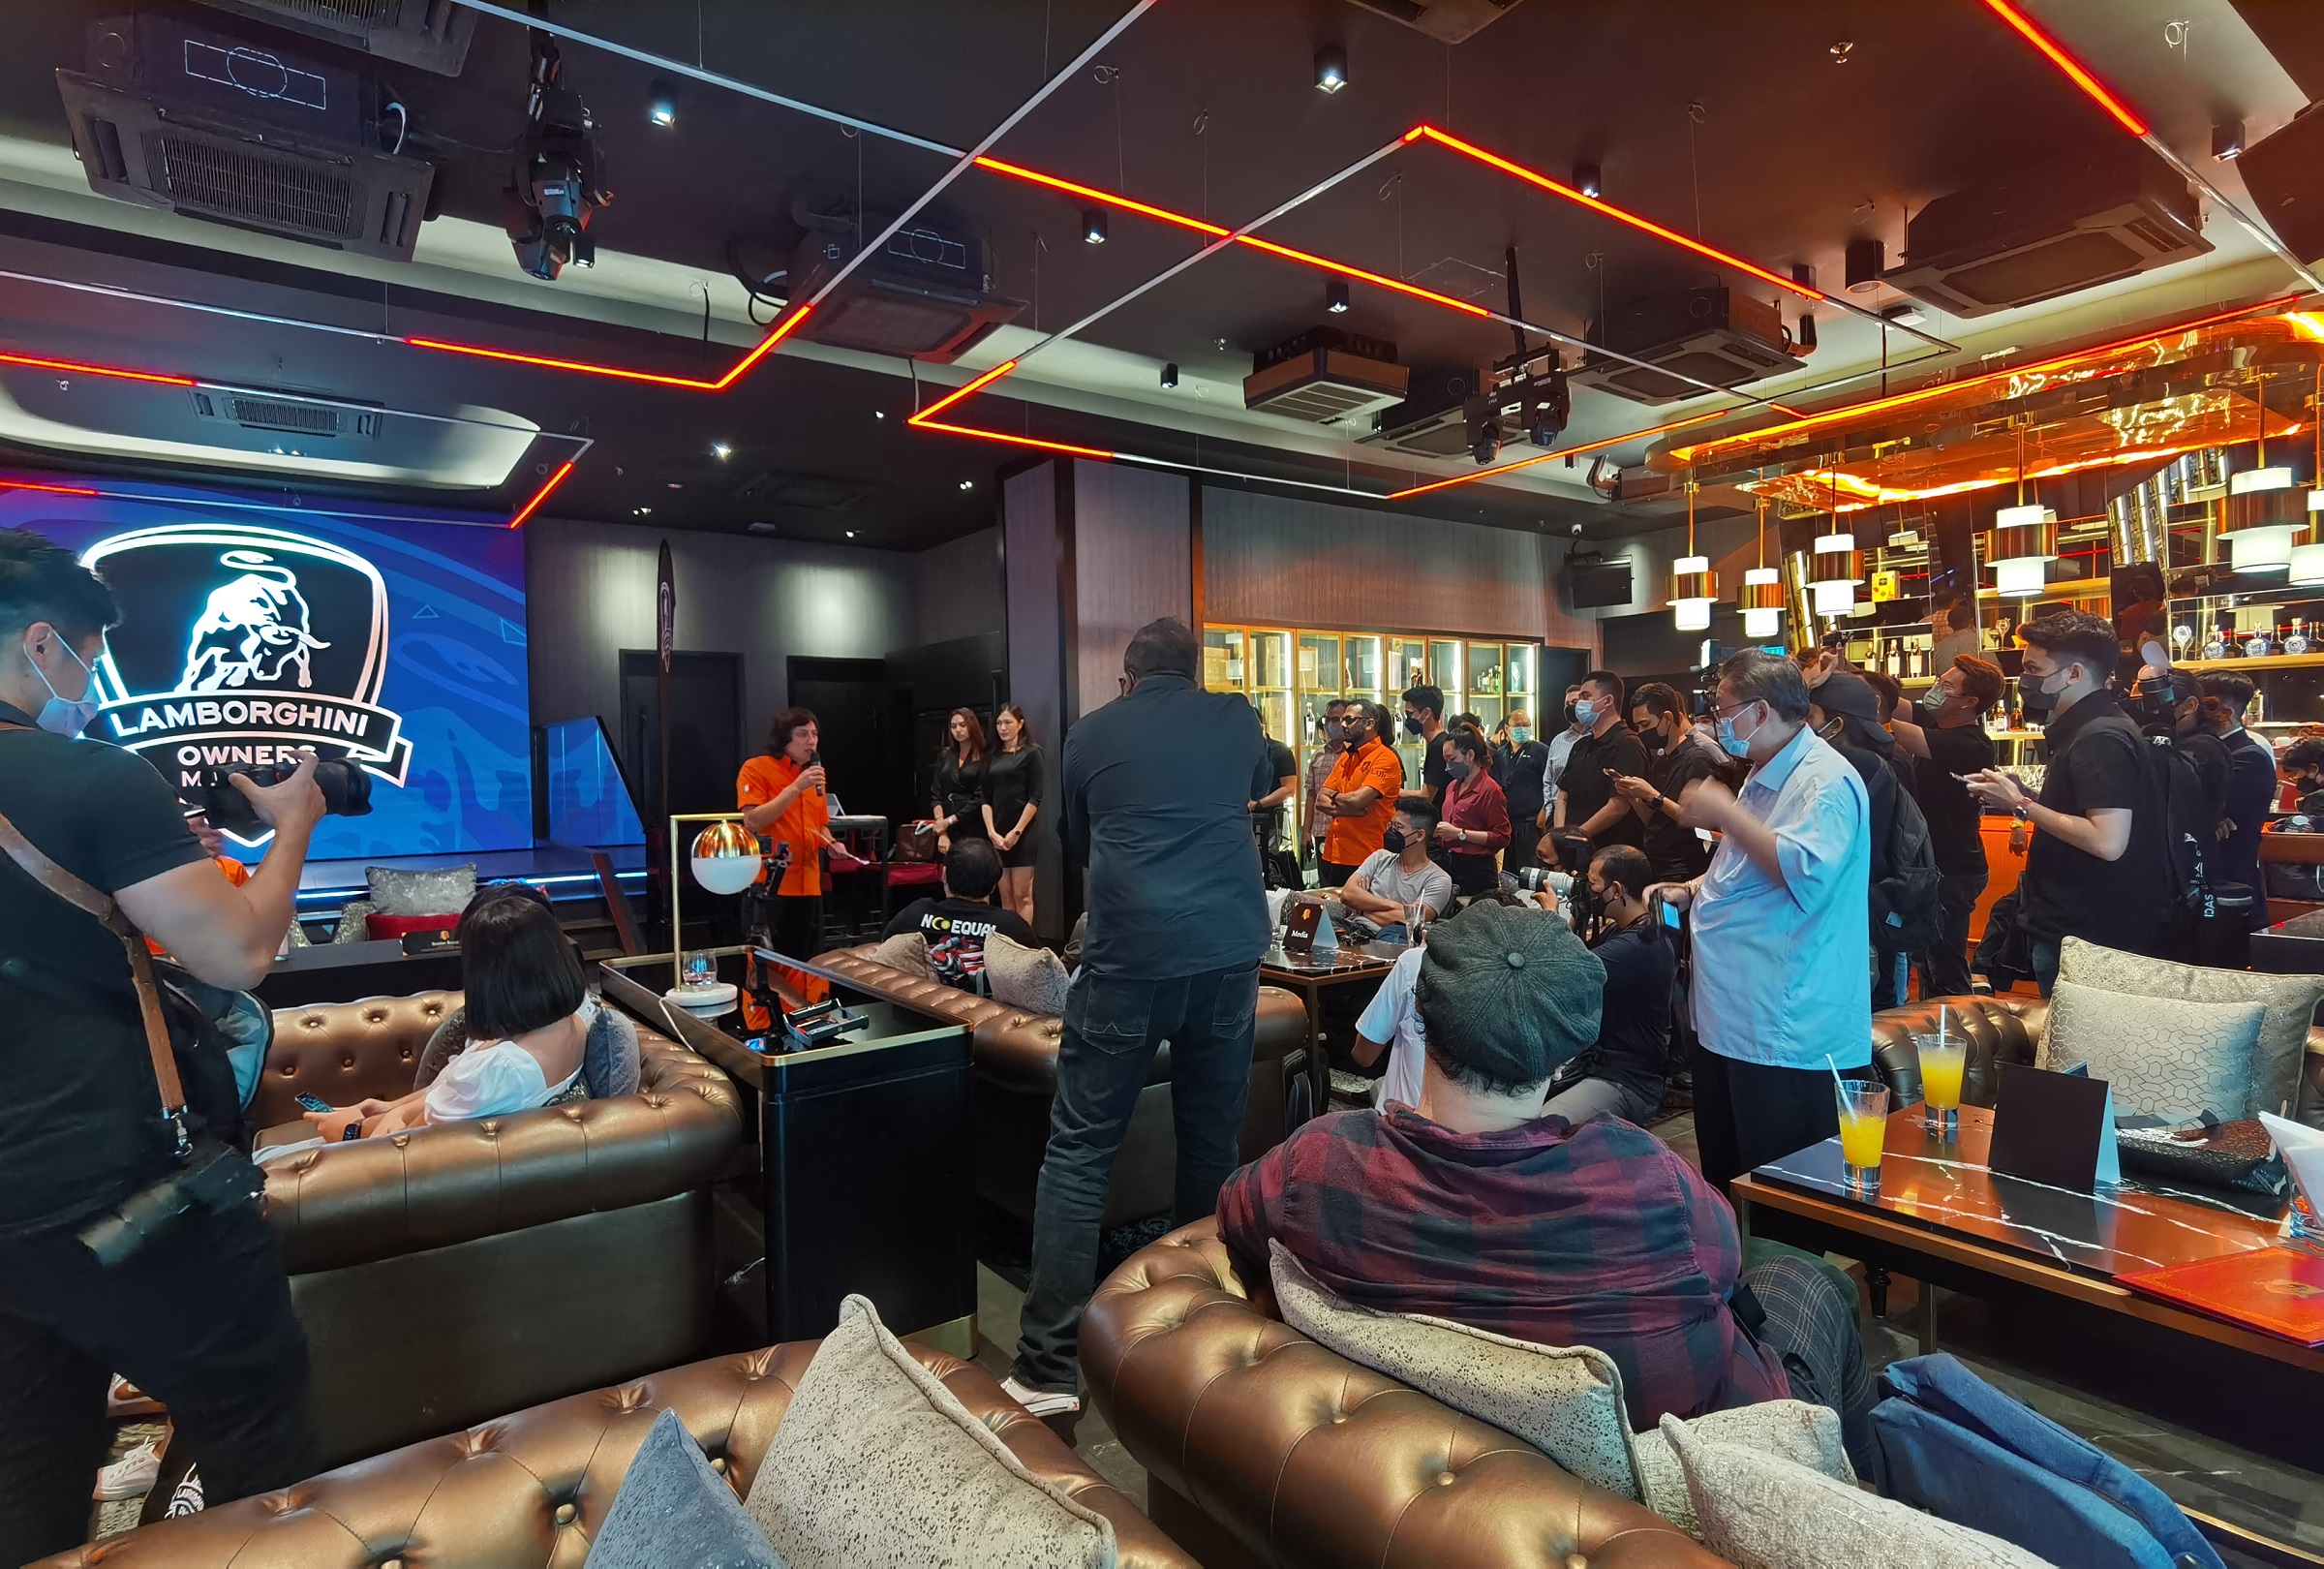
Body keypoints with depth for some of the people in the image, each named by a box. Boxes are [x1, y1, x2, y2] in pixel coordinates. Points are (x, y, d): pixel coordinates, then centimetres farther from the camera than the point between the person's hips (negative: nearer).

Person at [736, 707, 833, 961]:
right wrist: (796, 788, -20)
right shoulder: (756, 769, -5)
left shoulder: (814, 774, 15)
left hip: (808, 885, 6)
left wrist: (831, 844, 3)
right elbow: (752, 822, -17)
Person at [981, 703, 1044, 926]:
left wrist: (1016, 831, -13)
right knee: (1005, 897, 6)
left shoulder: (1031, 753, -1)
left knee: (1022, 896, -4)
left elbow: (1035, 798, -8)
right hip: (998, 836, 5)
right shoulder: (993, 758, 14)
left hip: (1022, 834, -5)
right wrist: (992, 832, -5)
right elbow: (986, 799, 9)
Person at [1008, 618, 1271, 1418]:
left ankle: (1049, 1365, 5)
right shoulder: (1236, 718, 12)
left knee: (1079, 1149, 5)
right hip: (1230, 948, 3)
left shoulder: (1090, 735, 9)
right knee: (1212, 1140, 17)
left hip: (1130, 953, -2)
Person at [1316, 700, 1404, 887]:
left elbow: (1357, 800, -23)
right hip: (1333, 854, 7)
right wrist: (1346, 808, -13)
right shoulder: (1345, 757, 14)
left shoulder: (1385, 759, -11)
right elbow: (1321, 800, 7)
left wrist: (1335, 798, -1)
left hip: (1365, 858, -7)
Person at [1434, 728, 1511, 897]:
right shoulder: (1453, 786, 15)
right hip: (1449, 865, 7)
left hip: (1476, 870, -7)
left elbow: (1501, 838, -15)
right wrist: (1438, 829, 7)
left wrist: (1460, 833, -18)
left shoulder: (1490, 790, -9)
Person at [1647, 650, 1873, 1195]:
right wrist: (1692, 890, 13)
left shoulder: (1827, 782, -16)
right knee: (1723, 1180, 21)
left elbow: (1807, 874, -32)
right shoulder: (1762, 777, 16)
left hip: (1788, 1038, -10)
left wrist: (1726, 814, -25)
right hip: (1729, 1021, 10)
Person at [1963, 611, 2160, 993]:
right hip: (2068, 923, 10)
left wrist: (2021, 806, -18)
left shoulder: (2100, 739, -19)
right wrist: (2021, 794, 5)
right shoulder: (2085, 728, 12)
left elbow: (2108, 842, -26)